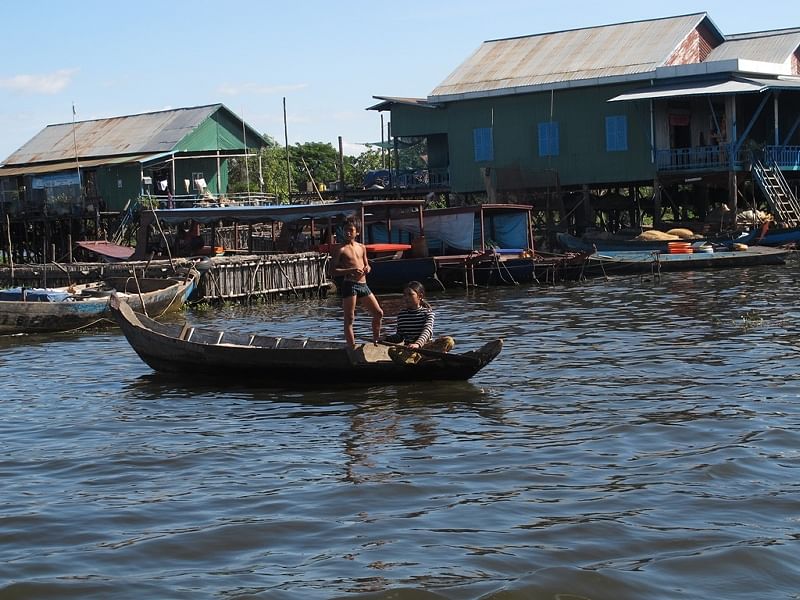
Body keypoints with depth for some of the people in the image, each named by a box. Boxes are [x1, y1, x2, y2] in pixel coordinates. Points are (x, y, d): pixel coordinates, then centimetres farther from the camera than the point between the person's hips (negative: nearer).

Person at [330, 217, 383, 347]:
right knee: (349, 319, -5)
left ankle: (376, 341, 25)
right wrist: (350, 271, -20)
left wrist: (367, 268, 2)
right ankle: (353, 348, -4)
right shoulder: (340, 249, -2)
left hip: (363, 284, 7)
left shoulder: (361, 247, 16)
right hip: (349, 285, -7)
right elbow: (333, 271, -7)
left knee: (378, 313, 9)